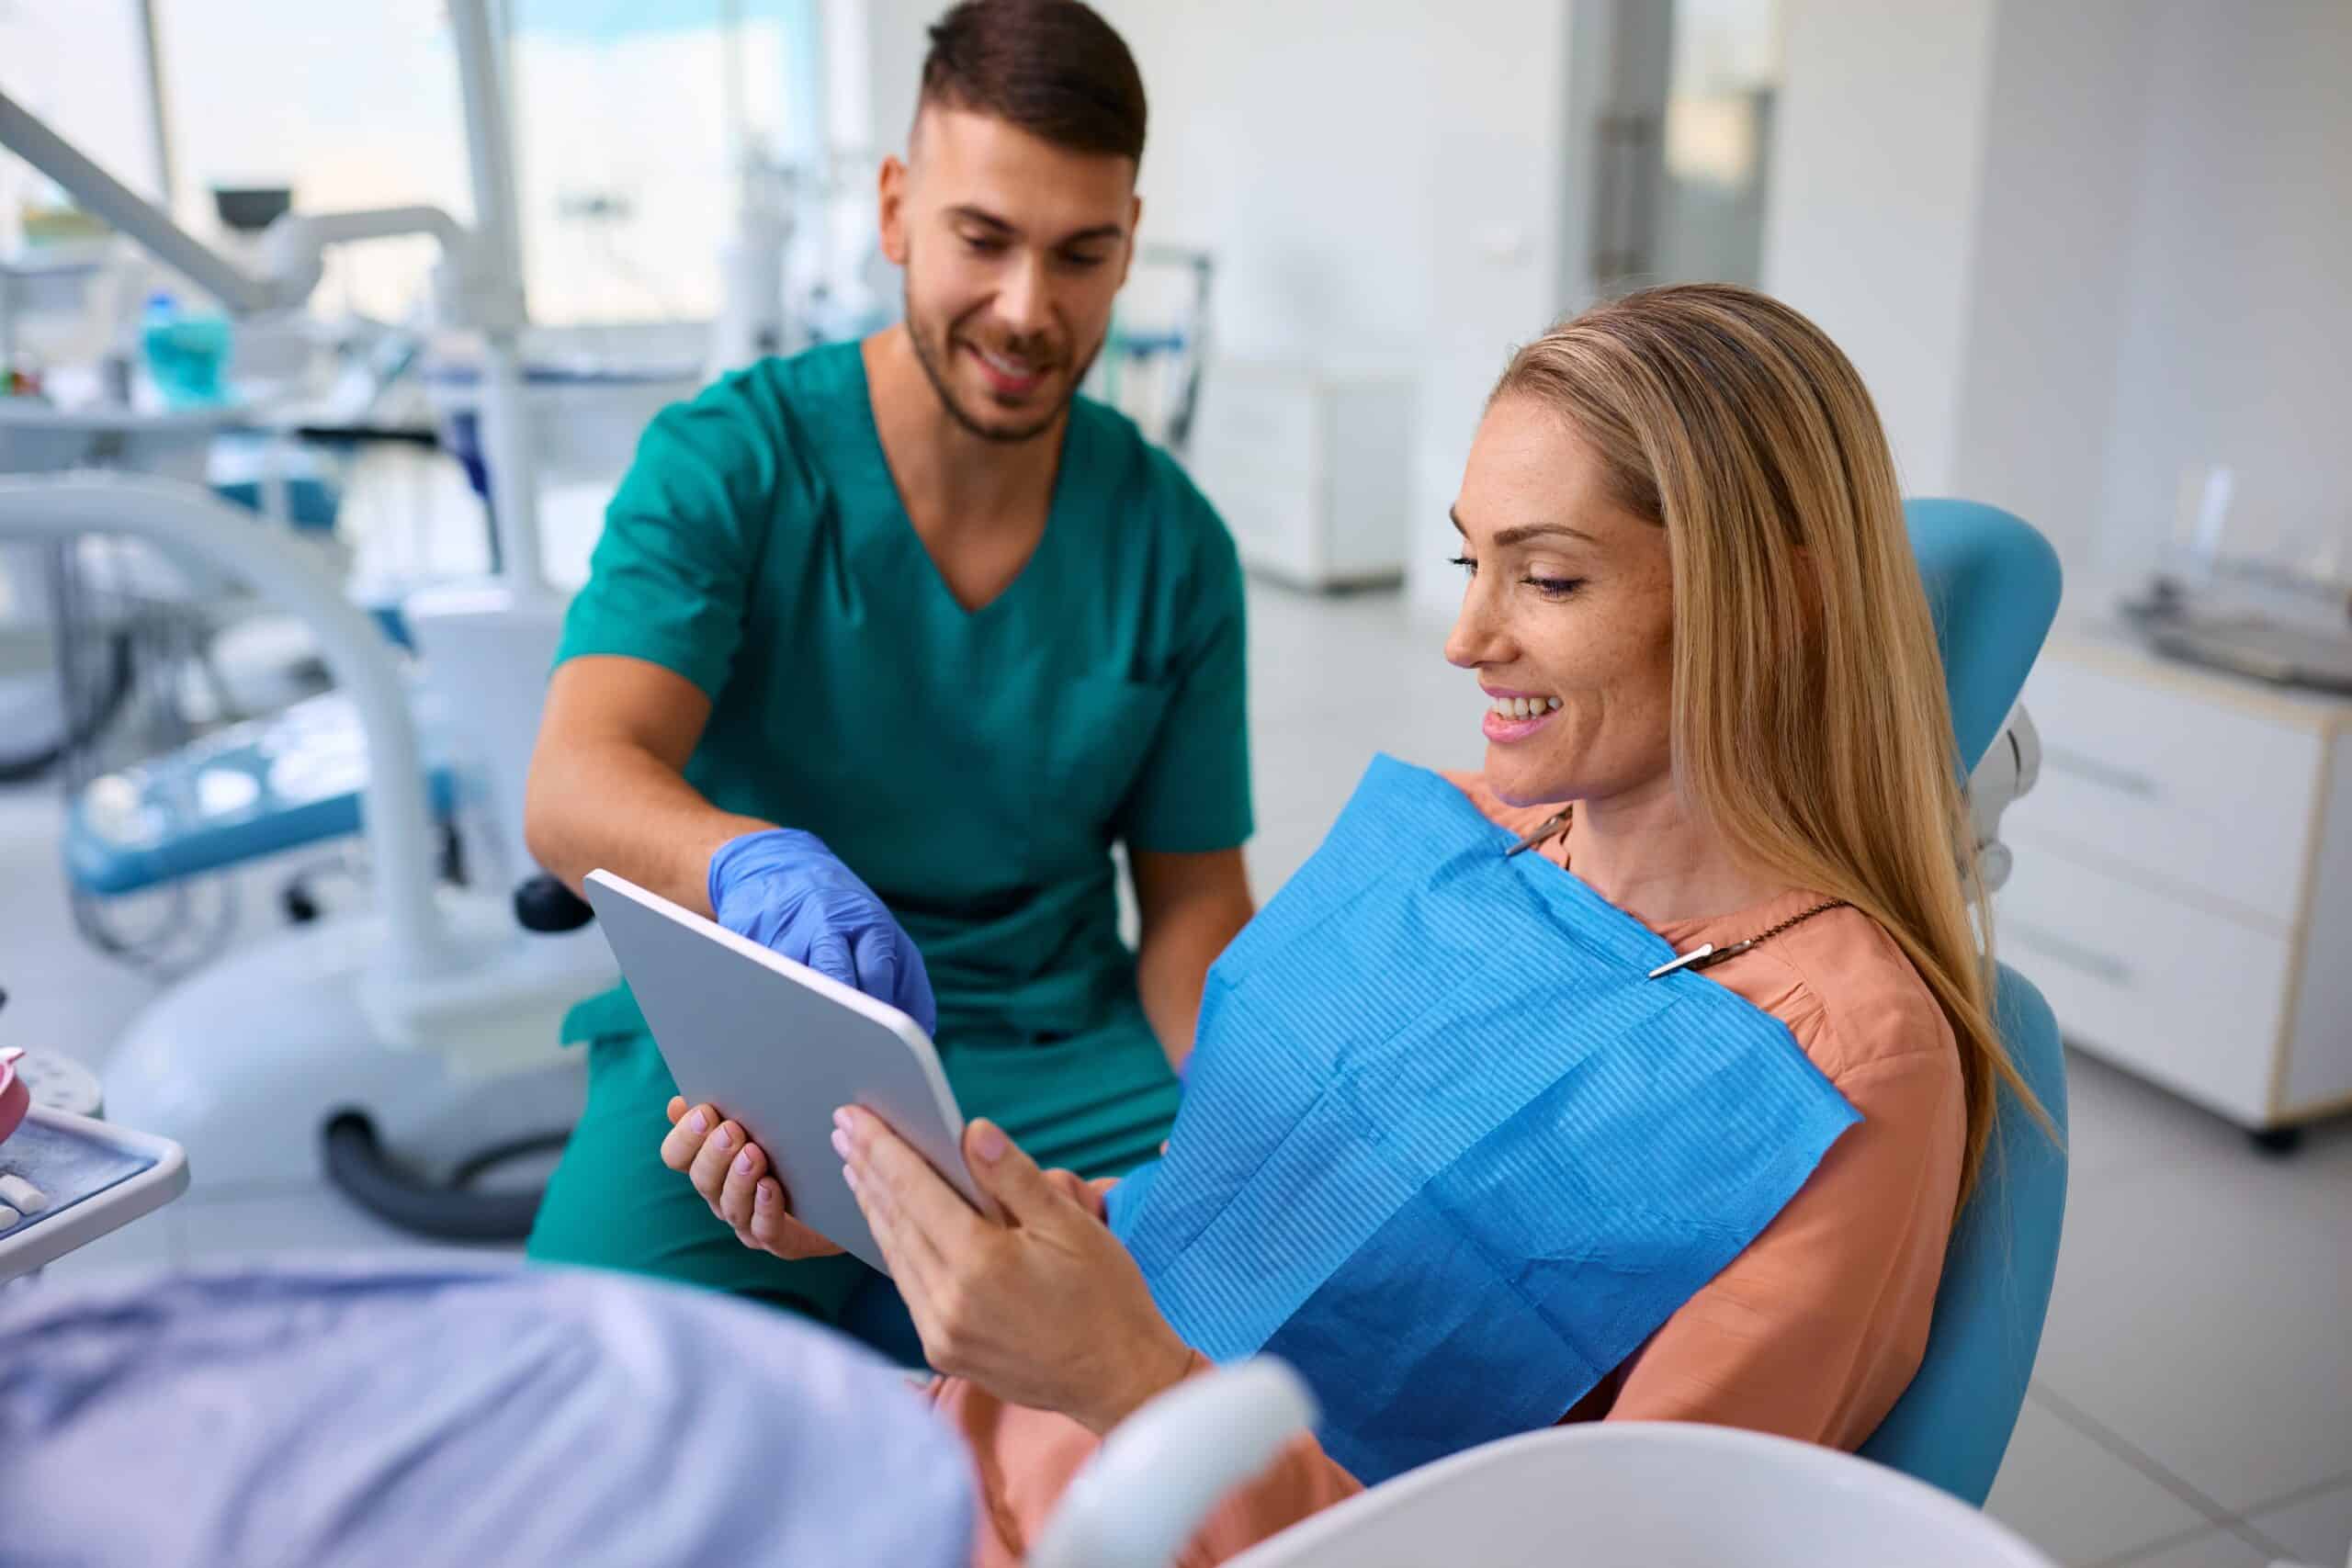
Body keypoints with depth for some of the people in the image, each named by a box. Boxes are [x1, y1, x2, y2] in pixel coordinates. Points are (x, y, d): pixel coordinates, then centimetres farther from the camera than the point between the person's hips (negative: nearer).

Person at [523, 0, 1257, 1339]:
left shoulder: (1174, 543, 2)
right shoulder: (726, 462, -8)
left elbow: (1192, 895, 7)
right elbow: (574, 787, -22)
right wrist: (755, 864, -46)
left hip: (1058, 1053, 3)